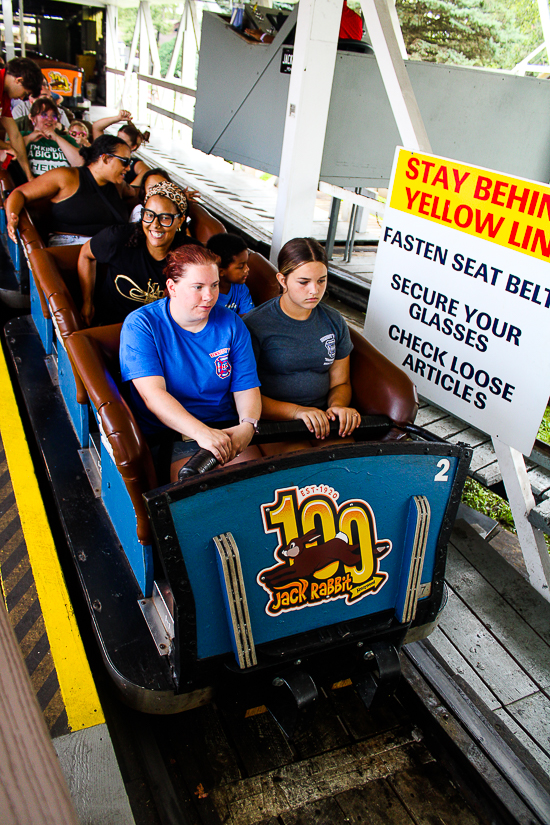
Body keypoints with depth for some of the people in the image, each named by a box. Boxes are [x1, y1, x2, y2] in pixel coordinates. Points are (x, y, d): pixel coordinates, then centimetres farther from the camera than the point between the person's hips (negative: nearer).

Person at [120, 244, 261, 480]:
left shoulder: (231, 323, 6)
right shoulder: (140, 325, -6)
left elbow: (247, 386, 3)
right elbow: (152, 394, -18)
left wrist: (247, 426, -20)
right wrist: (201, 432, -33)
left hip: (226, 429, 4)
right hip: (167, 433, -3)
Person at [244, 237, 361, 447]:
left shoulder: (334, 322, 10)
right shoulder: (254, 325, -7)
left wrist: (337, 405, -5)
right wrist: (296, 411, -21)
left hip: (320, 421, 5)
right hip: (271, 425, -5)